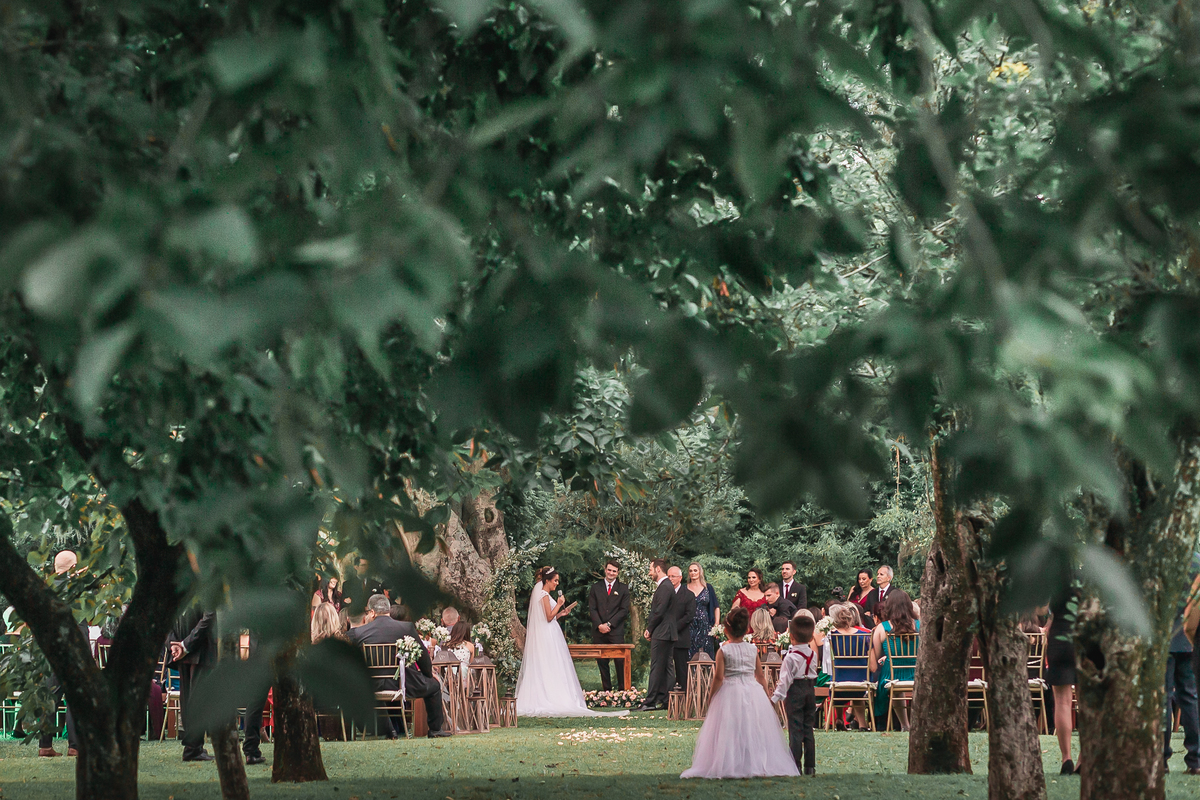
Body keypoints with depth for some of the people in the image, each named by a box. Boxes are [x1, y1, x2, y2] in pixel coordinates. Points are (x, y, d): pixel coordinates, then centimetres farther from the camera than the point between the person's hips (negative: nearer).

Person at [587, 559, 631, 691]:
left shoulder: (623, 589, 8)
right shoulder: (596, 587, 12)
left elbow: (624, 610, 1)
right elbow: (592, 609, 7)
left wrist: (609, 624, -9)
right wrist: (599, 625, -8)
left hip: (616, 631, -2)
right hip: (599, 631, 2)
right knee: (602, 662, 2)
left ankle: (623, 690, -1)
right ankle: (606, 689, 7)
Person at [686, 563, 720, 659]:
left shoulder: (708, 587, 7)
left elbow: (716, 607, 7)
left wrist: (717, 624, -3)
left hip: (705, 627, 0)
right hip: (689, 628, 0)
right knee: (690, 657, -4)